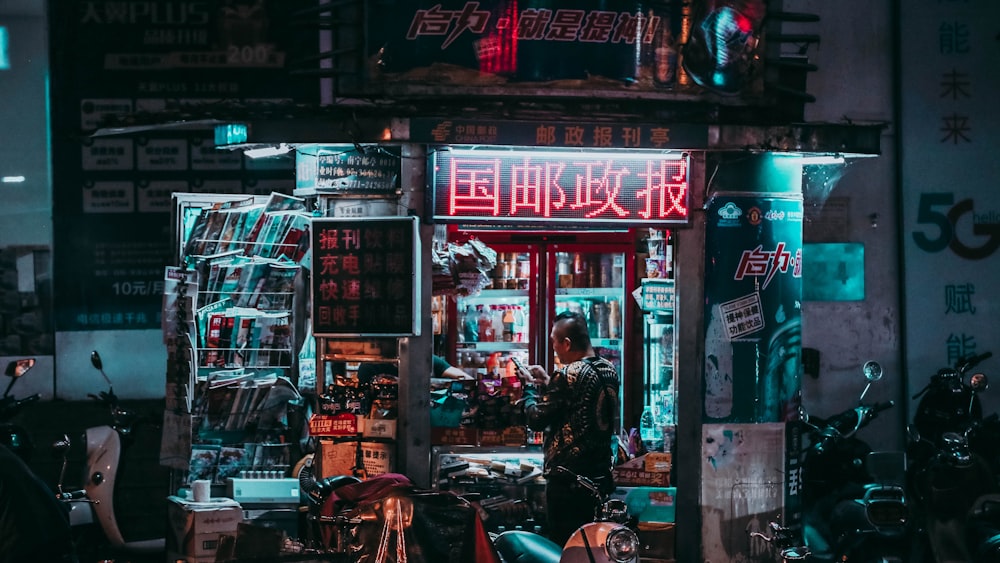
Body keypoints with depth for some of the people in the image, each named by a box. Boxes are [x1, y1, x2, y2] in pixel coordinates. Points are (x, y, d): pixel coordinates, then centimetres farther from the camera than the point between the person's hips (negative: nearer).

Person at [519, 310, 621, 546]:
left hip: (568, 480, -8)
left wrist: (530, 387, 4)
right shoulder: (609, 370, 7)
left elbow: (536, 419, -12)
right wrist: (548, 383, 17)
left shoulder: (569, 374, -18)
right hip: (601, 478, 8)